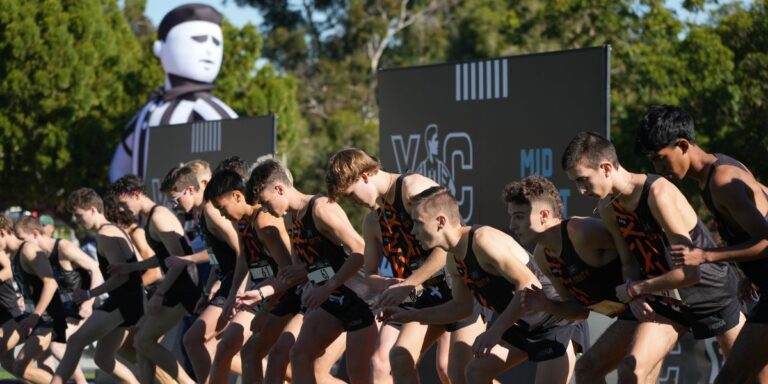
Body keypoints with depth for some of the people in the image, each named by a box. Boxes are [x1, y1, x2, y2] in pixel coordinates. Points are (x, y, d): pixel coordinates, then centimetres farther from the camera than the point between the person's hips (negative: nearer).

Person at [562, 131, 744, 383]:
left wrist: (634, 290, -22)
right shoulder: (608, 207, -6)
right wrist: (635, 296, -16)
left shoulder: (658, 194, -29)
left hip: (711, 290, -6)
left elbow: (689, 272, -32)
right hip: (666, 299, 6)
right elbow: (629, 263, 5)